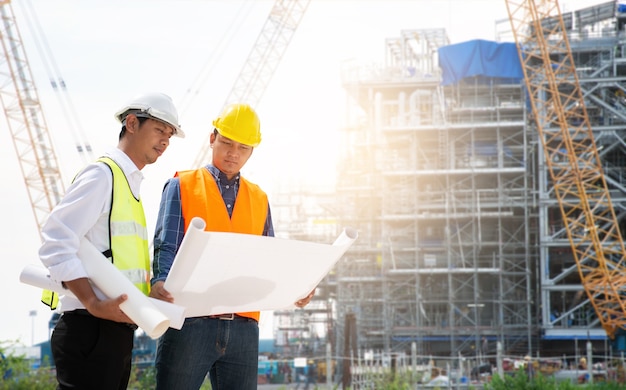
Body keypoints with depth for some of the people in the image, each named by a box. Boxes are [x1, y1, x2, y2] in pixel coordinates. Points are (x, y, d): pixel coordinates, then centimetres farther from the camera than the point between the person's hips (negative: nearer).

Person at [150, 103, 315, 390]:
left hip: (243, 326, 4)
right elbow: (166, 247, -3)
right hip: (189, 322, -3)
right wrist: (161, 282, -24)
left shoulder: (259, 200, 18)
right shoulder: (182, 186, 8)